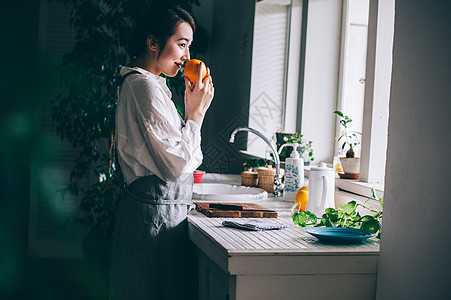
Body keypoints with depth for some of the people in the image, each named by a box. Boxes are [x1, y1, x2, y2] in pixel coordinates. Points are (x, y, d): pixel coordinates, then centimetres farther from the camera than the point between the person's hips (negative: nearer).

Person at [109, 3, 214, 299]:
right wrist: (196, 112, -12)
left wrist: (191, 109, 13)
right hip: (156, 215, -10)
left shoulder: (139, 83, 16)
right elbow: (176, 166, -20)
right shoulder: (146, 87, -17)